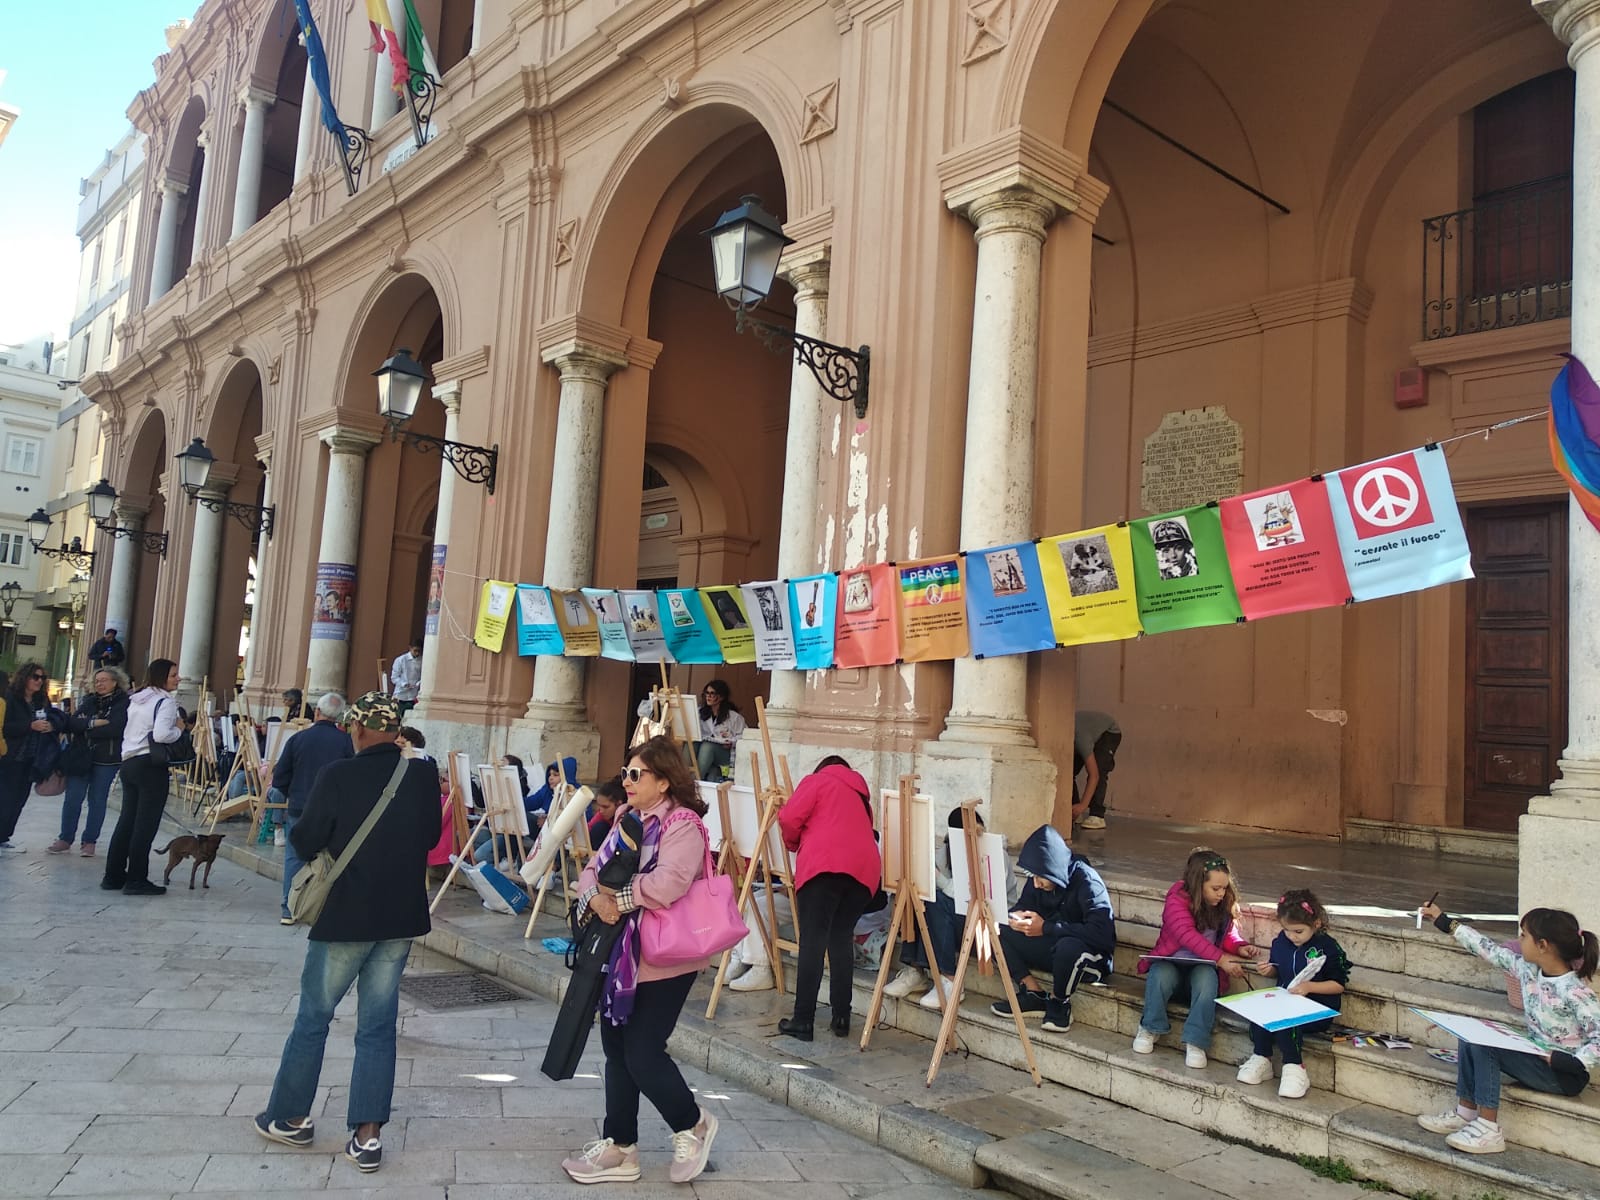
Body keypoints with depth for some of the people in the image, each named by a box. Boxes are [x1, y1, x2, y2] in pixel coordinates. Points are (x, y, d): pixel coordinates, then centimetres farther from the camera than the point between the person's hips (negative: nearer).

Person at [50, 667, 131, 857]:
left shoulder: (124, 703, -5)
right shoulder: (88, 701, 11)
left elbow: (115, 729, -18)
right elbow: (72, 723, -2)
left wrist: (87, 730, -8)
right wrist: (93, 723, -17)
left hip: (107, 759, -4)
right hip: (81, 756, 4)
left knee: (97, 800, 4)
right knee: (72, 797, 2)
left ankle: (90, 841, 13)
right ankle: (65, 839, 11)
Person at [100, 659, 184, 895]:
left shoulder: (135, 700, 17)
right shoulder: (165, 702, -10)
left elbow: (128, 732, 23)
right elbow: (161, 735, -23)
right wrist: (179, 729, -6)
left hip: (129, 763, 9)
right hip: (152, 765, -9)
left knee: (126, 820, 13)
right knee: (146, 823, -3)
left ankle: (113, 876, 17)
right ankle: (136, 880, 0)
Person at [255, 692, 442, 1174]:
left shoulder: (338, 776, -17)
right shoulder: (425, 776, -4)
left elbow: (305, 841, -9)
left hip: (346, 915, -4)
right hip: (401, 916, 4)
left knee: (313, 1017, 15)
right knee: (378, 1025, 10)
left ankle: (290, 1117, 28)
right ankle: (367, 1135, 12)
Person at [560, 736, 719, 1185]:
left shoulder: (682, 825, -16)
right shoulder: (626, 820, 13)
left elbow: (667, 885, -31)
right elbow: (593, 869, 8)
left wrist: (618, 897, -17)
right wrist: (594, 896, -15)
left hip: (661, 962, -8)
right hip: (619, 956, 9)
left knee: (643, 1055, -3)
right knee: (617, 1051, 13)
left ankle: (692, 1125, 23)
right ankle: (619, 1148, 27)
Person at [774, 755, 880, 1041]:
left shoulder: (817, 781, 16)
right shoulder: (860, 794, 33)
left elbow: (790, 817, 3)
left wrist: (794, 843, 23)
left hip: (824, 865, -5)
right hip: (864, 869, 5)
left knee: (812, 941, -5)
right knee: (842, 940, 14)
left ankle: (802, 1021, -6)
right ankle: (841, 1018, 12)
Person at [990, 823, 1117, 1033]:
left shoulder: (1087, 881, -24)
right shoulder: (1040, 879, -5)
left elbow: (1100, 933, -34)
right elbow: (1024, 905, 9)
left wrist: (1046, 928, -31)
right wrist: (1017, 917, -17)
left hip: (1090, 956, -6)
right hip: (1052, 947, 7)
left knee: (1068, 946, -41)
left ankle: (1060, 1003, -12)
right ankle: (1032, 993, -9)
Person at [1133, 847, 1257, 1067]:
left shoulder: (1225, 904, 2)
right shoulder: (1177, 900, -13)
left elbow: (1229, 934, 14)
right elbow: (1188, 936, -26)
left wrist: (1239, 948, -11)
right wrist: (1221, 959, -34)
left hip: (1203, 967, 2)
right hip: (1170, 962, -2)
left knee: (1207, 978, -34)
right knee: (1161, 975, -36)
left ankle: (1195, 1042, -27)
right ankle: (1149, 1028, -10)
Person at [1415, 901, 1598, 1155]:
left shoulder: (1575, 991, -22)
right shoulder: (1528, 970, 1)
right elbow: (1489, 950, 10)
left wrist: (1573, 1062, -31)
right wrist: (1445, 922, 14)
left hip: (1565, 1076, -8)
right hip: (1537, 1059, 8)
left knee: (1483, 1044, -22)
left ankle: (1488, 1129, -18)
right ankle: (1466, 1112, 2)